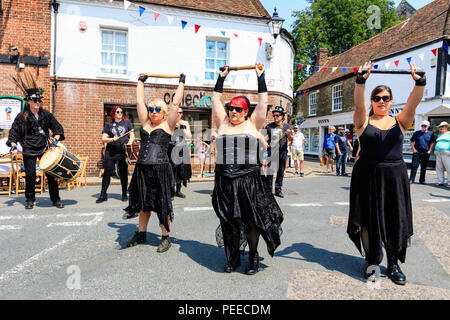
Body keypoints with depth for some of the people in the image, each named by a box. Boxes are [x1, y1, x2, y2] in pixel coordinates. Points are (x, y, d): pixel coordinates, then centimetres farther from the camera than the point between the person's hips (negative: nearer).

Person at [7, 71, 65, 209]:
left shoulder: (46, 114, 3)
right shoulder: (22, 117, -1)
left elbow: (58, 128, 8)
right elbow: (13, 133, 5)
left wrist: (55, 140, -7)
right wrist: (13, 146, -8)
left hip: (45, 148, 1)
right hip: (29, 150, -1)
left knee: (51, 173, -1)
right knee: (30, 174, -1)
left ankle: (56, 200, 8)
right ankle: (30, 200, 19)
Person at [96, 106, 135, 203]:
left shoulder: (127, 123, 11)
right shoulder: (109, 125, 9)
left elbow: (132, 135, 11)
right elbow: (103, 139, 4)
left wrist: (130, 141, -11)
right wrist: (112, 139, -15)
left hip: (123, 151, 0)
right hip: (110, 152, 0)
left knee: (123, 173, 6)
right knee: (107, 173, -1)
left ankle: (124, 194, 16)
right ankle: (103, 194, 8)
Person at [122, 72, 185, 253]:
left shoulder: (167, 125, 0)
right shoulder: (145, 123, 12)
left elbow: (176, 103, -2)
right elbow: (139, 101, 18)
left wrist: (181, 82, 5)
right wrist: (141, 81, 25)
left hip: (160, 169, -5)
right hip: (142, 169, 5)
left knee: (162, 205, 3)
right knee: (143, 203, 16)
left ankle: (165, 238, 16)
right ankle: (141, 235, 32)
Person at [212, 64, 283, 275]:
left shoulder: (252, 124, 5)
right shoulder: (223, 123, 11)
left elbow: (263, 101, 3)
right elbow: (216, 99, 15)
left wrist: (260, 76, 8)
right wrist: (222, 77, 19)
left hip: (249, 180, -2)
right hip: (225, 180, 3)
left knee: (251, 219, 4)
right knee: (229, 220, 10)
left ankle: (253, 256, 22)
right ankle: (233, 256, 27)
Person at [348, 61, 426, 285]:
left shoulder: (400, 122, 8)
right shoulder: (363, 122, 3)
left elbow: (413, 103, -9)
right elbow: (358, 103, -15)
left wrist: (419, 82, -25)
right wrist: (361, 81, -29)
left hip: (394, 175, 2)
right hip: (367, 176, -2)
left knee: (395, 220, 7)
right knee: (368, 220, 4)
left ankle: (393, 265, 25)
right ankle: (371, 262, 21)